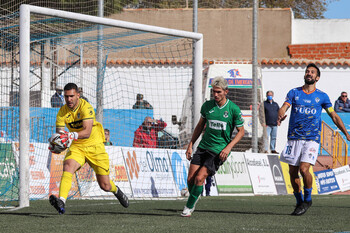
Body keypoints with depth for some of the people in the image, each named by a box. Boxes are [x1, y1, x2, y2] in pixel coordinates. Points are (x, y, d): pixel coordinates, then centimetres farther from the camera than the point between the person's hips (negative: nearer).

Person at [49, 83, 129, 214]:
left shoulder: (86, 108, -21)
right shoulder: (62, 112, -7)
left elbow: (87, 132, -32)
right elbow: (59, 132, -9)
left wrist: (72, 135, -50)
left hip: (94, 146, -3)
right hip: (76, 147, 3)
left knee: (105, 186, 3)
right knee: (68, 166, -31)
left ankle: (116, 190, 41)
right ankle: (61, 202, -44)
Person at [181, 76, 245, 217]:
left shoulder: (234, 109, -8)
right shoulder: (207, 105, 2)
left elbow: (241, 131, -1)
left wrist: (228, 147, -13)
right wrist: (191, 144, 10)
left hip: (219, 151, -4)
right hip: (203, 147, 4)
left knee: (199, 178, -16)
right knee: (190, 179, -3)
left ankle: (189, 207, -1)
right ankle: (193, 201, 24)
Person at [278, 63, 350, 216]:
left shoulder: (322, 96, 7)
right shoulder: (294, 93, 9)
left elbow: (334, 116, 11)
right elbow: (284, 107, -5)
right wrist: (281, 115, -30)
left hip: (312, 139, -2)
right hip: (294, 138, 2)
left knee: (304, 169, -19)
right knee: (293, 172, 2)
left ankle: (307, 199, 2)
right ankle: (299, 202, 21)